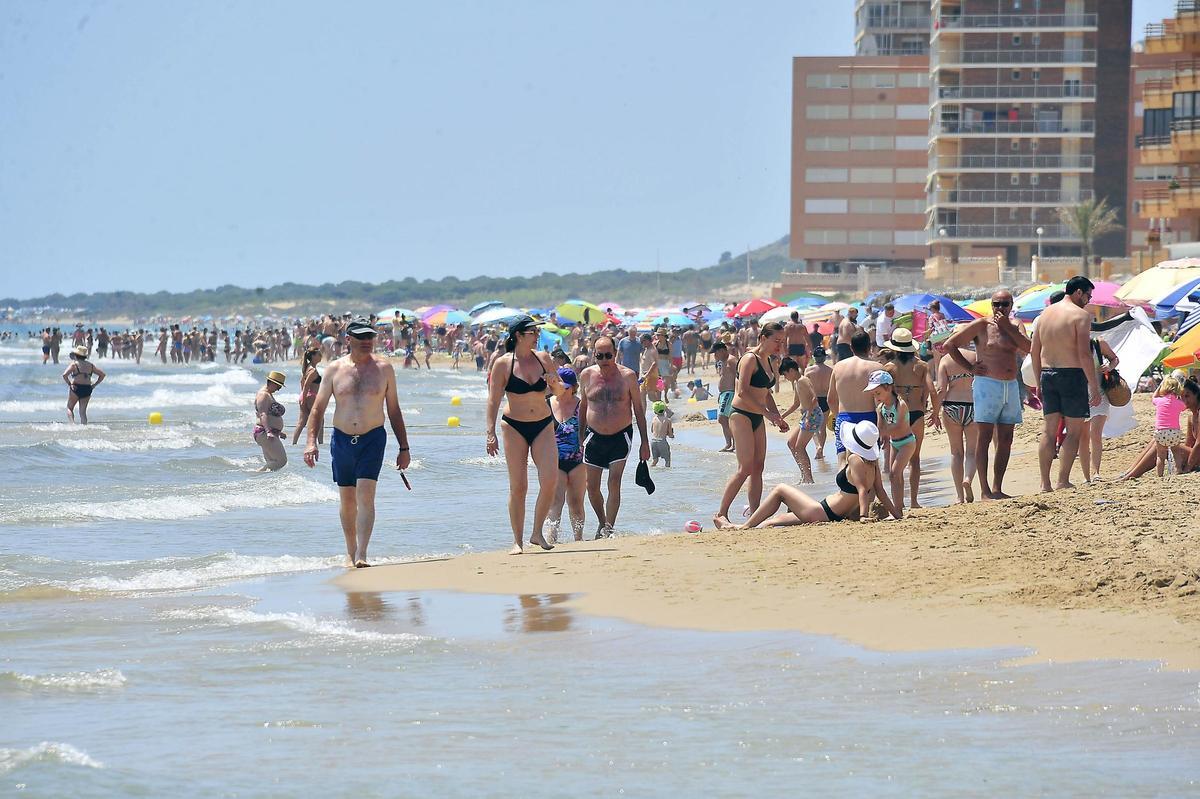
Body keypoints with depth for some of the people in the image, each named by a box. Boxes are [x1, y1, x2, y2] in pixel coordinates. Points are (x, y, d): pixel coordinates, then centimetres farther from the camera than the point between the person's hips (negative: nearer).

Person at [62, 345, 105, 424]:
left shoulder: (74, 364, -6)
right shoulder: (90, 365, 8)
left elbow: (64, 375, -19)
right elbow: (102, 374, 10)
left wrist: (70, 384, -9)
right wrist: (94, 385, 9)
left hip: (76, 388, -4)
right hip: (87, 389, 4)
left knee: (69, 408, 10)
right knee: (83, 411, 9)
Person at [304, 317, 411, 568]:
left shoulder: (384, 368, 2)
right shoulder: (335, 369, 2)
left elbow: (394, 410, 8)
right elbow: (318, 408, 4)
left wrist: (404, 448, 7)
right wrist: (311, 441, -8)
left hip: (373, 438, -2)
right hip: (342, 440, 2)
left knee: (365, 496, -15)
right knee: (347, 501, 9)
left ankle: (361, 555, -19)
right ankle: (350, 552, 24)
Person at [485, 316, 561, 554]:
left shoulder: (543, 358, 4)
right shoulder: (503, 364, -6)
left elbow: (560, 391, 15)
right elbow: (493, 400, -6)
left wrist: (554, 383, -9)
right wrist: (491, 432, -13)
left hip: (543, 426, 3)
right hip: (515, 427, -3)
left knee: (550, 480, -12)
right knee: (518, 487, -2)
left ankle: (537, 533, 3)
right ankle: (518, 541, 7)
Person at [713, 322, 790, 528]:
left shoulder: (768, 361, 15)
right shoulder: (750, 359, -13)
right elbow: (743, 392, -22)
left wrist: (778, 418, 14)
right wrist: (768, 413, -23)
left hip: (757, 419, 9)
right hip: (742, 416, -9)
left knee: (758, 467, 5)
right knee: (745, 468, -14)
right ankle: (720, 514, -11)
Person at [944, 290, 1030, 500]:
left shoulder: (1014, 327, 13)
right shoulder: (982, 325, -1)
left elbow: (1026, 347, -6)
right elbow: (949, 345, -1)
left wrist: (1006, 327, -8)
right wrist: (969, 368, -5)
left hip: (1011, 386, 6)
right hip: (988, 385, -6)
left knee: (1005, 439, 5)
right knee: (984, 437, -7)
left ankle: (997, 488, 10)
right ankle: (985, 490, -8)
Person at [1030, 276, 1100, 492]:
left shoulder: (1045, 314, 12)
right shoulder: (1080, 315, -9)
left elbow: (1034, 352, 13)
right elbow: (1084, 354, -15)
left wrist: (1038, 382, 20)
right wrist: (1094, 387, -13)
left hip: (1047, 375, 6)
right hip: (1072, 375, -6)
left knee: (1048, 431, 8)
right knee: (1074, 431, 0)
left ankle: (1045, 483, 7)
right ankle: (1063, 481, -6)